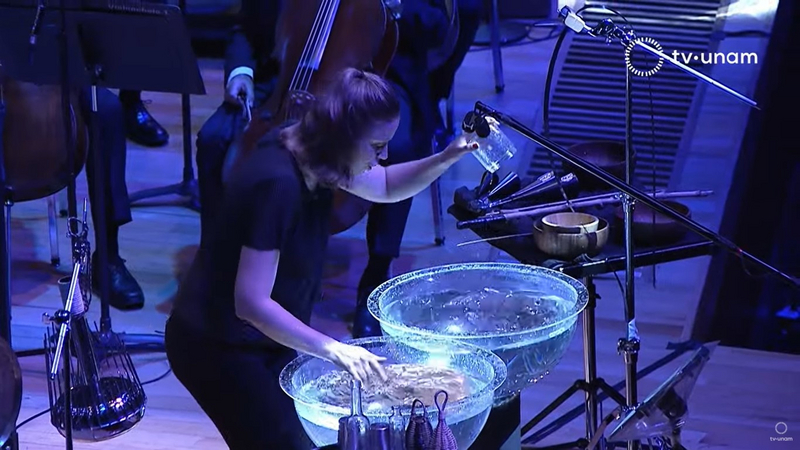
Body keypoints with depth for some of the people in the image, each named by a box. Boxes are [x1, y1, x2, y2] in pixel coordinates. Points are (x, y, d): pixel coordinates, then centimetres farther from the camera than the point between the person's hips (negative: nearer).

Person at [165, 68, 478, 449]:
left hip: (264, 336, 9)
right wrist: (332, 349, -33)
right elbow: (251, 304, -32)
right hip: (220, 348, -9)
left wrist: (447, 157, -4)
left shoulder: (309, 148, -5)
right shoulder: (277, 184, -31)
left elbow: (386, 187, 13)